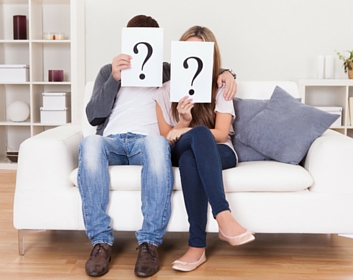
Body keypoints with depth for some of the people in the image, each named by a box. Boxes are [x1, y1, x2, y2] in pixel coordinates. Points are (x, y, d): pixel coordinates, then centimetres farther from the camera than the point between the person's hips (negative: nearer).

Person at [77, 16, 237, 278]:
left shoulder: (167, 71, 25)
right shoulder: (108, 71, 24)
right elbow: (94, 116, 10)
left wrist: (224, 73, 2)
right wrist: (114, 78, -5)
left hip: (147, 141, 0)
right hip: (112, 141, 1)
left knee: (157, 142, -39)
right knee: (90, 143, -36)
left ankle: (149, 243, -34)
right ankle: (101, 241, -31)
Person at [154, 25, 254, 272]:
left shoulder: (220, 89, 3)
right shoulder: (165, 92, 6)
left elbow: (221, 134, -8)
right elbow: (166, 139, 3)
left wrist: (185, 131, -21)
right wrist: (185, 122, -17)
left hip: (219, 153, 0)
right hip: (181, 154, 1)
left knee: (189, 160, -38)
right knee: (200, 134, -37)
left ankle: (197, 247, -42)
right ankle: (224, 218, -48)